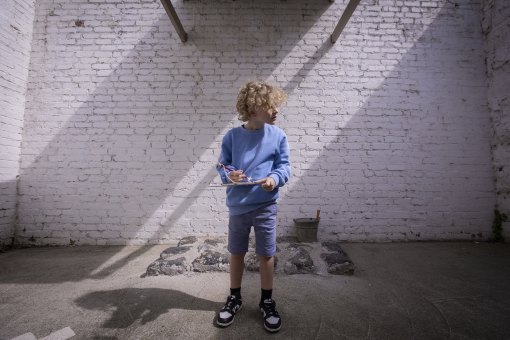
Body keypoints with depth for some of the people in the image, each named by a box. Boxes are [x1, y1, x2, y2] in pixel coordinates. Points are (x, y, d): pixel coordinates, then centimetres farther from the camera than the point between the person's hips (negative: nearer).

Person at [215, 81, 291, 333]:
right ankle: (234, 298, 39)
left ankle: (267, 301, 35)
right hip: (237, 206, 1)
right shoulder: (232, 136, -3)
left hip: (265, 206, 0)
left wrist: (275, 179, -22)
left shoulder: (278, 136, -3)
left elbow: (284, 166, -2)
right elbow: (222, 166, 2)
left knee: (266, 255, 11)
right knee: (236, 253, 16)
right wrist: (228, 175, -19)